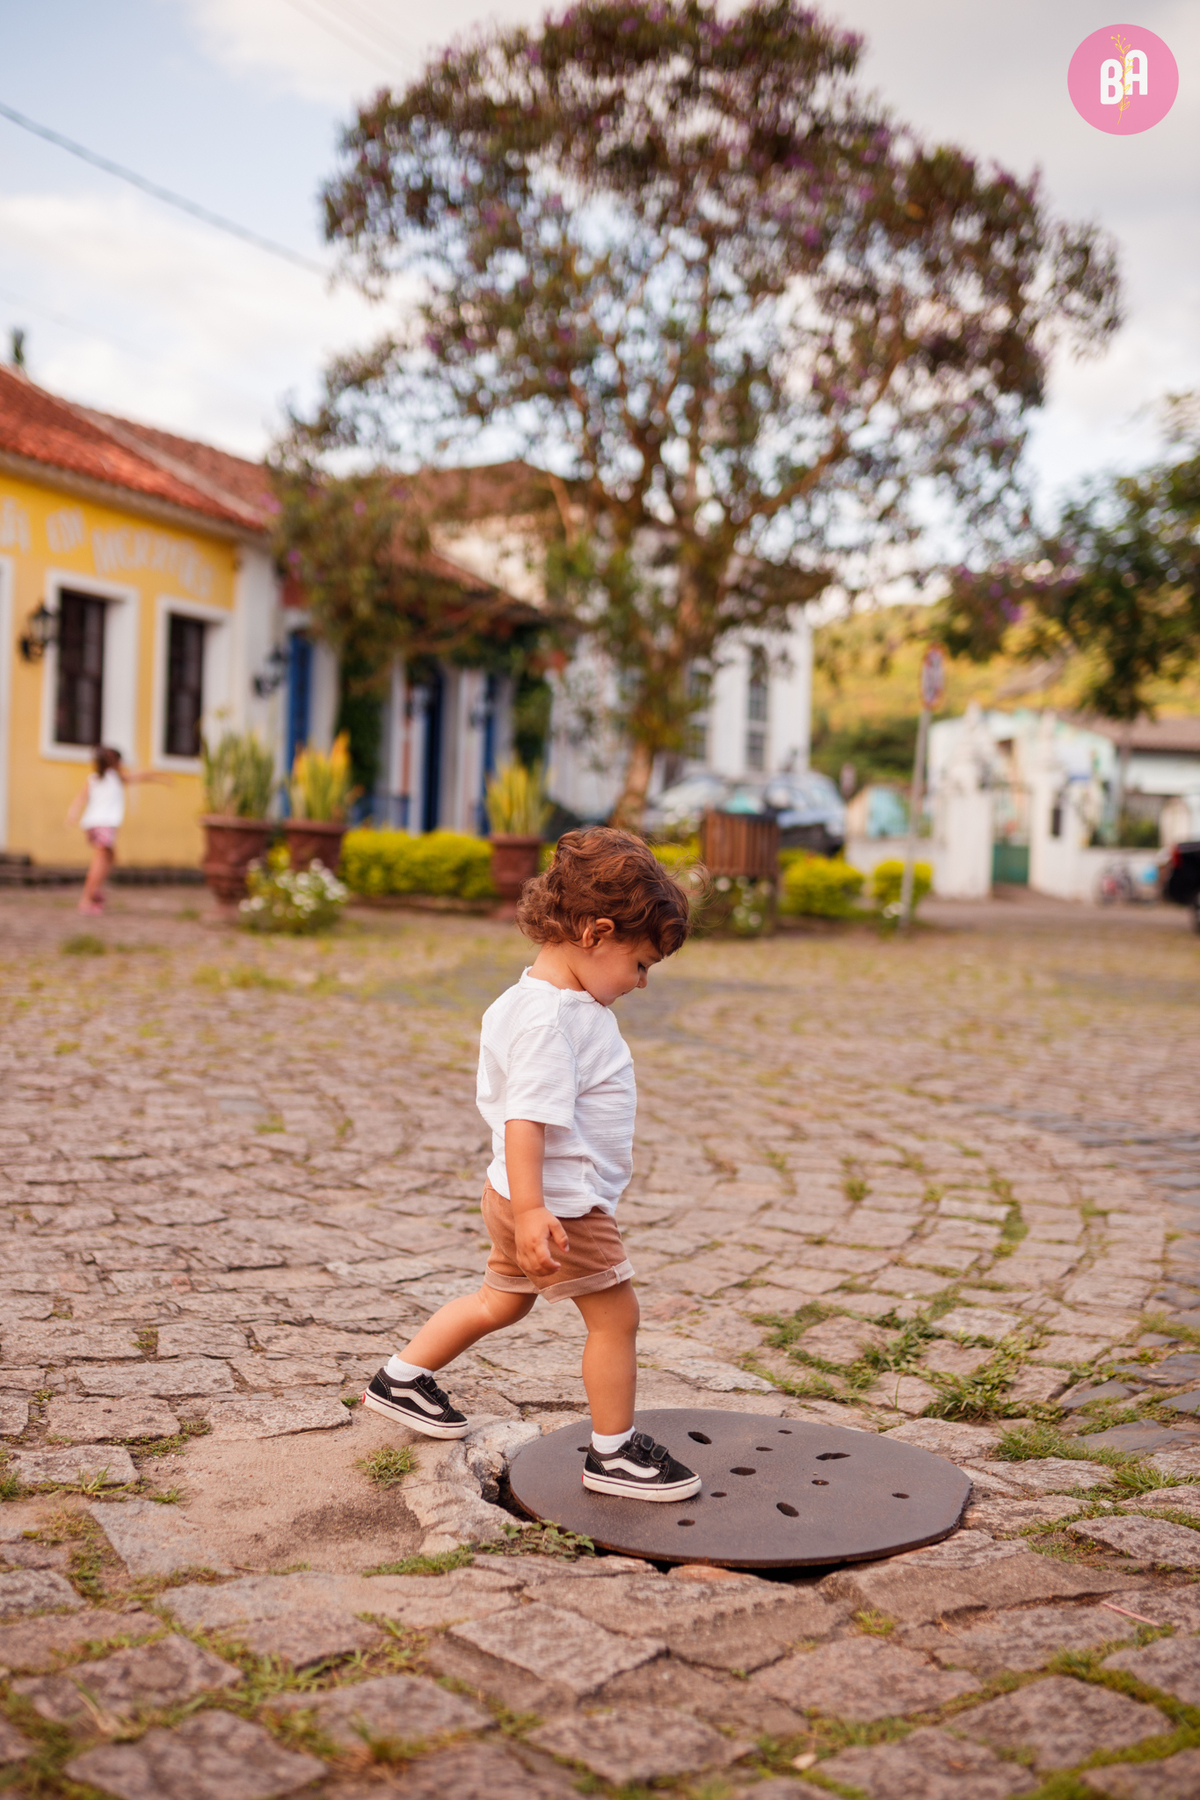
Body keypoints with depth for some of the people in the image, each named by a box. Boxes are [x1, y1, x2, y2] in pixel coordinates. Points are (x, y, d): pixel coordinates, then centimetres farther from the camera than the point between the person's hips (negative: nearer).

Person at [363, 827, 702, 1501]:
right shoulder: (546, 1019, -25)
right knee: (615, 1314, 1)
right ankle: (614, 1452, 15)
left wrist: (612, 1150, 36)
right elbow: (526, 1117, -31)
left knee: (503, 1303, 25)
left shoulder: (571, 1003, 8)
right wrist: (532, 1210, -34)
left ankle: (402, 1379, 38)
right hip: (560, 1204, -11)